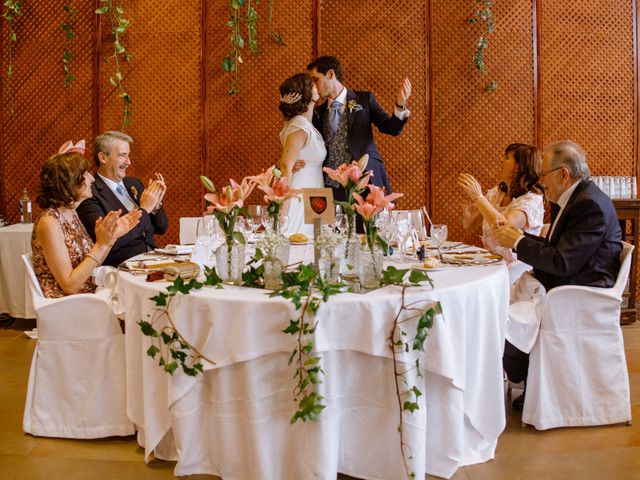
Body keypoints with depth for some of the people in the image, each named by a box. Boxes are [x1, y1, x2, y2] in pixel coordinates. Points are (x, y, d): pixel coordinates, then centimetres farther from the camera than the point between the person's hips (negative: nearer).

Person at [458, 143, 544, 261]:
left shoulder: (532, 199, -11)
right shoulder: (496, 192, 9)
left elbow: (504, 227, -27)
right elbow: (468, 223, 11)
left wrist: (479, 197, -22)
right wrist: (473, 198, -7)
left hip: (515, 265, -6)